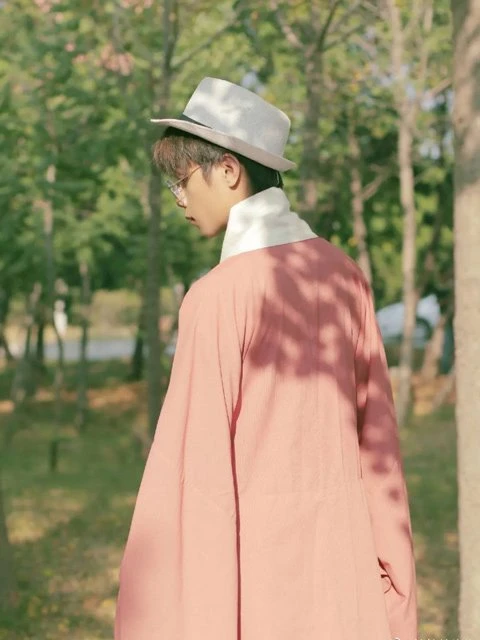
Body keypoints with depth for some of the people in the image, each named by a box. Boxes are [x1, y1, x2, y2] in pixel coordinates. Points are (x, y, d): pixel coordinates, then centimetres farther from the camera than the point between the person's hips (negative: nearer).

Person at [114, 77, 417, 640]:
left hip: (253, 545, -6)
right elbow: (376, 430, 8)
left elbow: (196, 452, -15)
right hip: (339, 548, 6)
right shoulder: (344, 276, 4)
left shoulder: (218, 295, -15)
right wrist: (392, 571, 15)